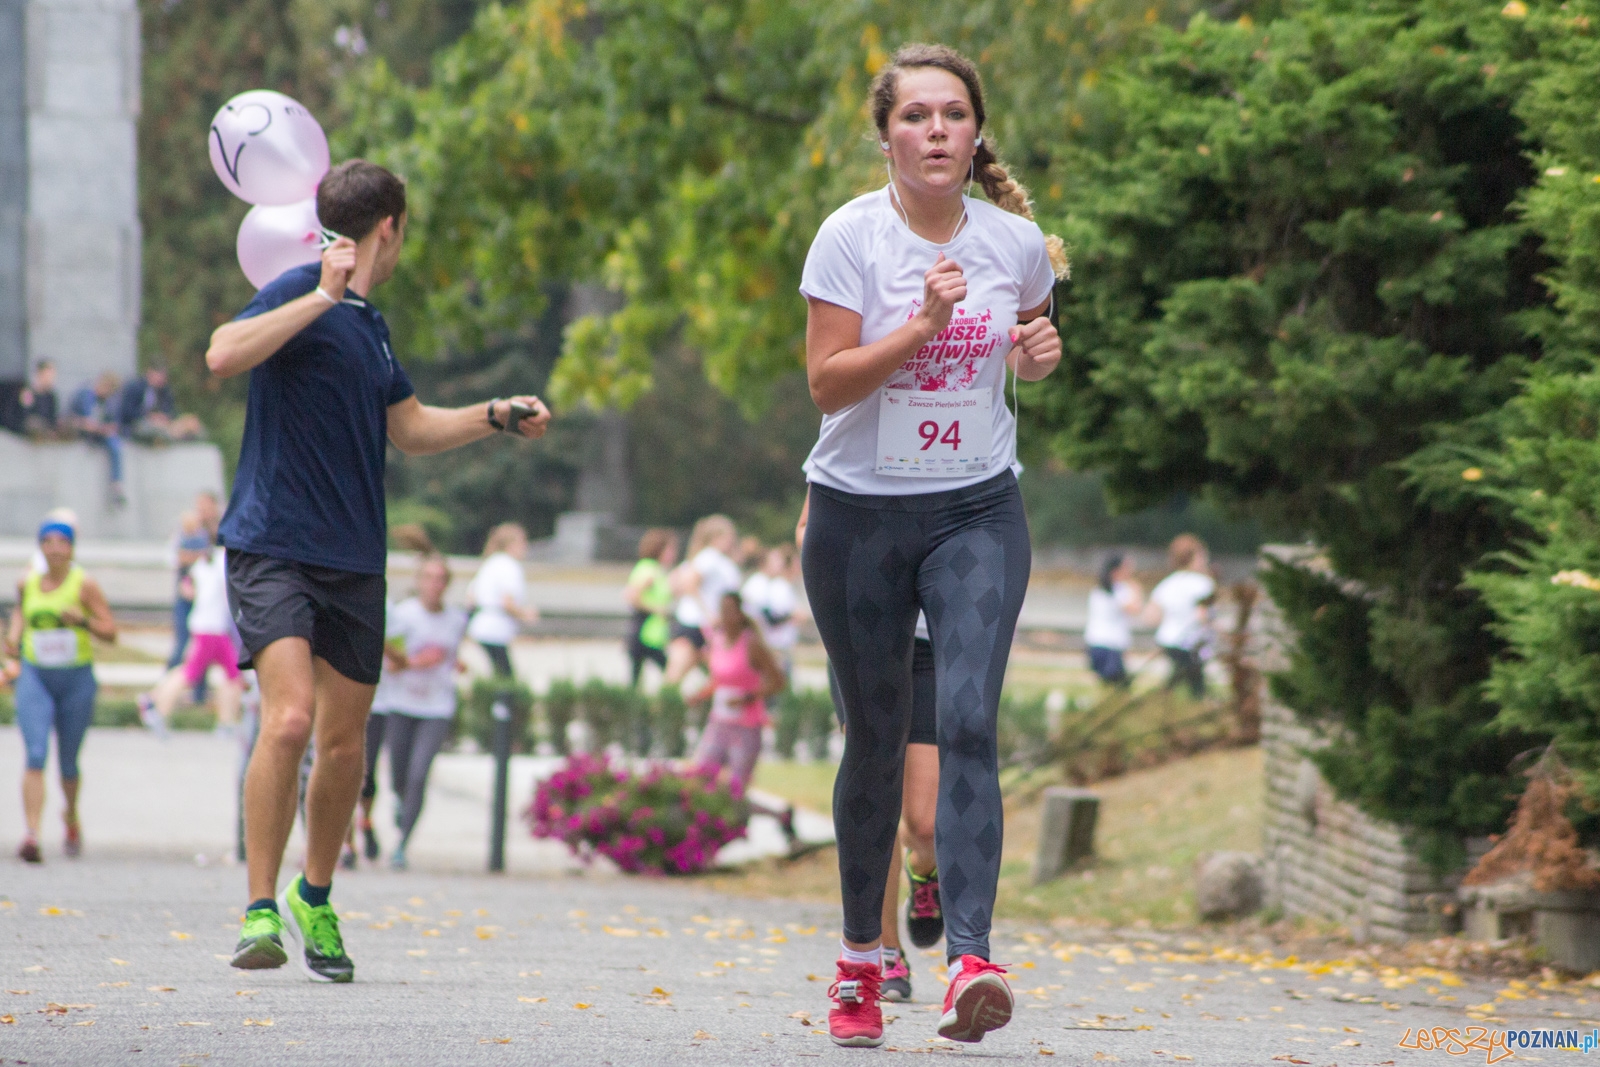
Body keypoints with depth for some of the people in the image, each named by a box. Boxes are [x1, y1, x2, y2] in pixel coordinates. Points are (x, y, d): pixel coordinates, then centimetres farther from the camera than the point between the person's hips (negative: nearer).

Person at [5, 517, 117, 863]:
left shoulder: (84, 585, -7)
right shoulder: (28, 583, 3)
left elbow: (111, 632, -7)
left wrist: (82, 620, -25)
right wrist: (14, 636, 6)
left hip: (76, 678, -1)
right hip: (35, 677, 1)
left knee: (68, 762, 11)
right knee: (35, 755, -16)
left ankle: (72, 816, 42)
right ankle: (32, 835, -23)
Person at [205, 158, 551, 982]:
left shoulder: (368, 321, 18)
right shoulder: (301, 295, -7)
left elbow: (409, 428, 31)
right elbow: (223, 355, -26)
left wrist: (498, 415, 21)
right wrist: (324, 296, -27)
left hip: (354, 562, 7)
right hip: (273, 545, -7)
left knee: (344, 741, 8)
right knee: (290, 715, -21)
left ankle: (314, 897, 29)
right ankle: (260, 910, -15)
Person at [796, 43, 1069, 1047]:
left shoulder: (1018, 241, 0)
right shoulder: (851, 237, -9)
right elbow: (827, 382, -14)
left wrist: (1040, 352, -5)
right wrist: (924, 323, -26)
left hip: (977, 511, 1)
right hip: (861, 514, -1)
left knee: (969, 722, -16)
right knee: (878, 738, 6)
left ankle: (971, 960, -26)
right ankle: (863, 956, 24)